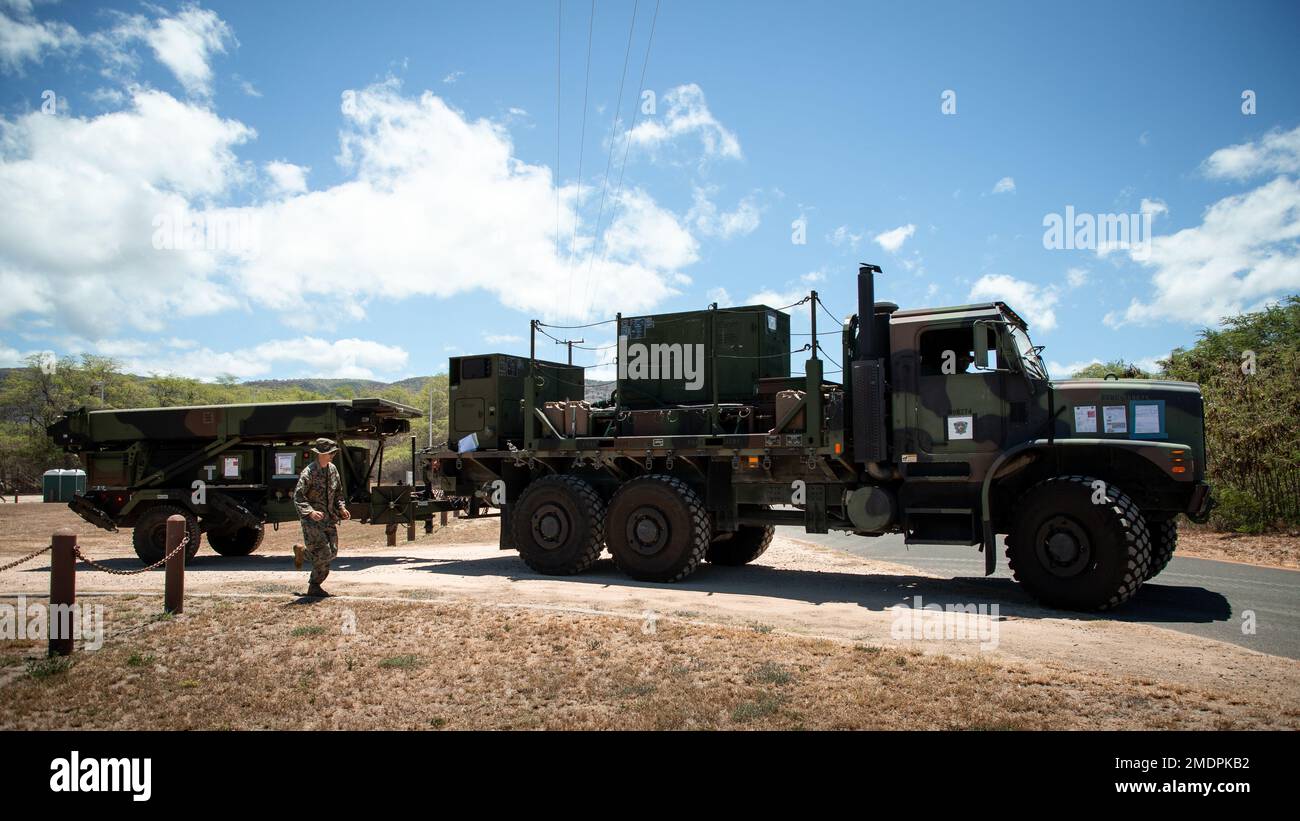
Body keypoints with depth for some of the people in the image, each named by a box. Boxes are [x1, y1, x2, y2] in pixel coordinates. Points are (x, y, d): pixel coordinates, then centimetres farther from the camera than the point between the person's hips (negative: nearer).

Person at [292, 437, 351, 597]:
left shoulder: (333, 469, 8)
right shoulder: (308, 472, -14)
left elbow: (338, 492, 19)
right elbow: (298, 496, -20)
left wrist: (341, 508, 3)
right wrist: (310, 512, -34)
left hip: (329, 518, 7)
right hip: (312, 520, -7)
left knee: (332, 552, 4)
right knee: (324, 553, -12)